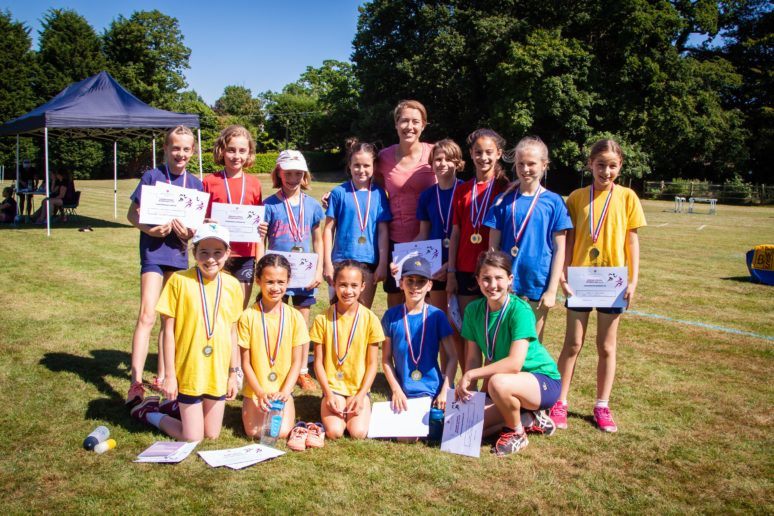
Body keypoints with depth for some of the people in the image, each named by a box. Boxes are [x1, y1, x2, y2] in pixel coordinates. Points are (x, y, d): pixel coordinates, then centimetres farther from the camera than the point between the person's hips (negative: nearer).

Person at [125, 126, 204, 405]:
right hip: (153, 250, -4)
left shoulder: (196, 184, 7)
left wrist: (190, 233, -11)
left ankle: (163, 376, 23)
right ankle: (136, 382, -11)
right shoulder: (152, 177, -3)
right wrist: (150, 229, -21)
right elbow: (132, 214, -3)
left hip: (179, 253, 5)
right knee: (147, 315, -13)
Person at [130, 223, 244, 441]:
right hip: (189, 371, -4)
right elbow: (168, 330, -9)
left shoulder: (232, 285, -1)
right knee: (192, 438, 4)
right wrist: (169, 374, -9)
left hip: (218, 372, 4)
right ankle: (149, 412, 27)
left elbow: (232, 332, 7)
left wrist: (233, 373, 9)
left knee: (212, 434, 13)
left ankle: (176, 406, 38)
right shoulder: (179, 280, -12)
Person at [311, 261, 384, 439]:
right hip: (333, 388, 0)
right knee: (334, 431, -21)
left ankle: (356, 407, 11)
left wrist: (361, 395, -10)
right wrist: (328, 394, -11)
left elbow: (372, 363, 0)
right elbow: (318, 361, 0)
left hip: (359, 389, 0)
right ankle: (333, 410, 11)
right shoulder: (323, 319, -4)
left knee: (358, 432, -20)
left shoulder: (370, 319, -4)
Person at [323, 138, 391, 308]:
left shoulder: (378, 194, 2)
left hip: (369, 262, 1)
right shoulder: (339, 192, -2)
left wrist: (383, 263, -1)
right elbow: (329, 229, 0)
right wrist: (327, 263, -3)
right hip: (342, 260, -1)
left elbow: (383, 231, 2)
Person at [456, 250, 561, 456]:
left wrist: (470, 375, -24)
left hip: (544, 381, -6)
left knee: (498, 382, -37)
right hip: (510, 384, 7)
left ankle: (517, 434, -6)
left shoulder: (520, 310, -22)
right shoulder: (473, 310, -4)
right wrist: (468, 392, -15)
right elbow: (473, 358, -2)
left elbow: (515, 363, -29)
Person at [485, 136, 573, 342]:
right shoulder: (503, 201, 2)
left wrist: (552, 290, -6)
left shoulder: (553, 202, -1)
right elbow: (493, 247, 4)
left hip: (538, 287, -1)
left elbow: (559, 249, -1)